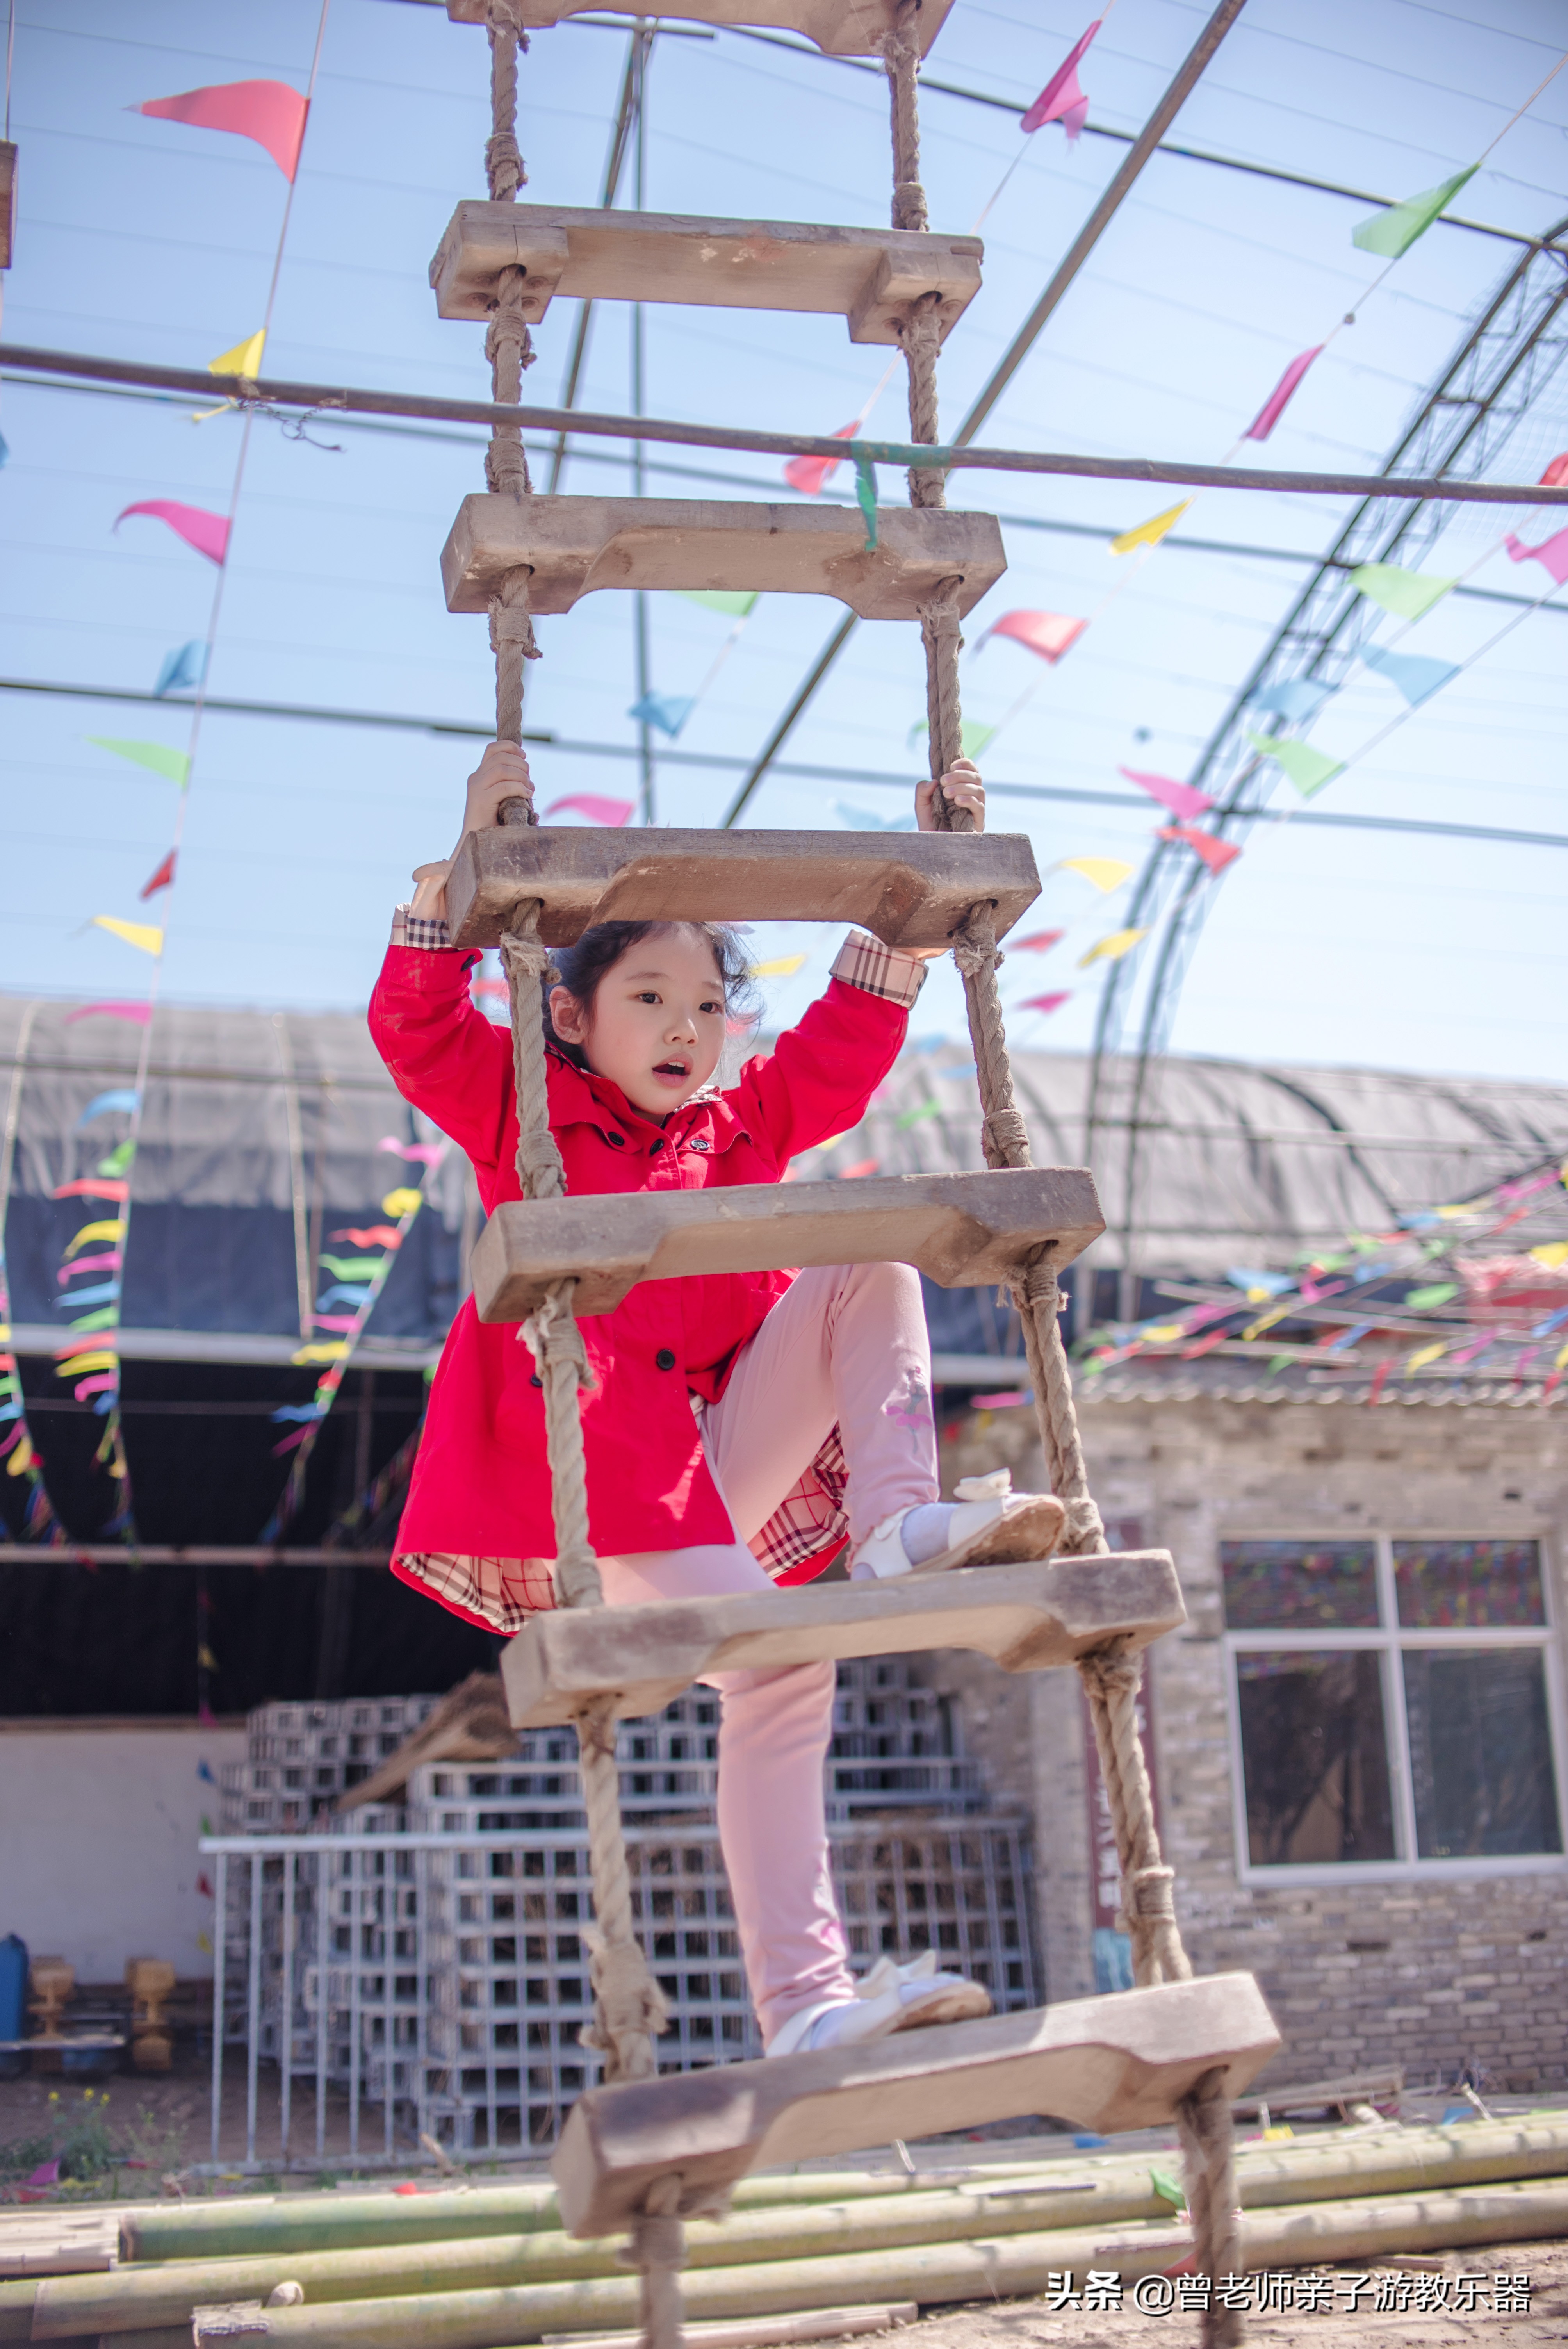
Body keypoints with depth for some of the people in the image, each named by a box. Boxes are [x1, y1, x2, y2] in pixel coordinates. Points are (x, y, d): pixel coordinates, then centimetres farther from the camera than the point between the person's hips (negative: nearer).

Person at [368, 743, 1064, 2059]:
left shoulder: (745, 1132, 21)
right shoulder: (521, 1110, 10)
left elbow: (852, 1031, 16)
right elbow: (416, 1025, -4)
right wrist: (469, 856, -12)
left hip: (729, 1460, 5)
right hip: (592, 1479, -5)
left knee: (874, 1259, -9)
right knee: (784, 1661, -29)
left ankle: (900, 1521, -28)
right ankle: (803, 2004, -30)